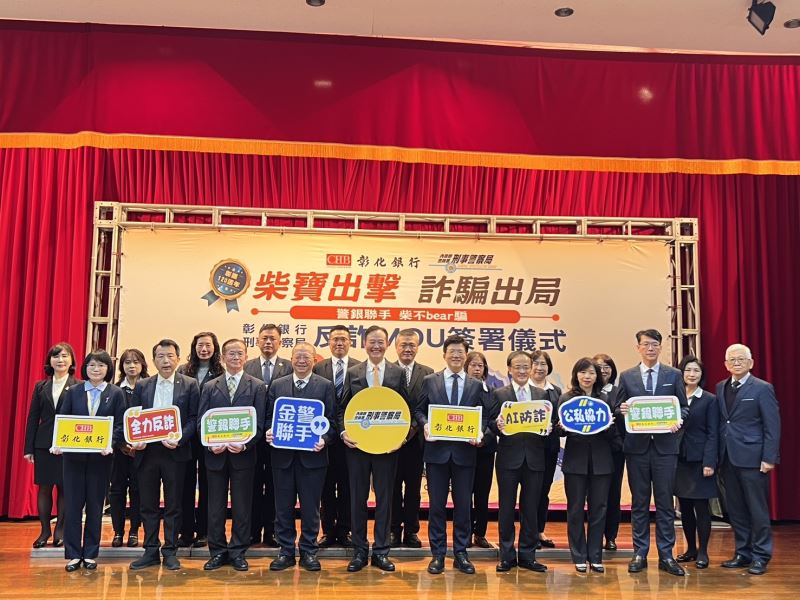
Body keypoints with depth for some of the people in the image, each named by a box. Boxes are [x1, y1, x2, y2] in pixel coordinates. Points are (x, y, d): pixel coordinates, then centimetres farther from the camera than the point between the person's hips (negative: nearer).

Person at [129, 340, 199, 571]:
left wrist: (179, 438, -16)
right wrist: (136, 440, -8)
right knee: (148, 504, 9)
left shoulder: (190, 385, 2)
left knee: (173, 505, 5)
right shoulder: (142, 386, 10)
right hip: (147, 452, 3)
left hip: (175, 452, -3)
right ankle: (151, 551, 19)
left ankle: (170, 551, 14)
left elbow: (194, 418, -2)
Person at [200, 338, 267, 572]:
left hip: (243, 454, -1)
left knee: (242, 506, 5)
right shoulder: (210, 387, 9)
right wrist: (211, 444, -10)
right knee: (215, 506, 8)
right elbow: (201, 422, 6)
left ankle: (238, 552, 16)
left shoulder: (257, 387, 4)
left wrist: (245, 445, -14)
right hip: (215, 454, 2)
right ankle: (217, 551, 19)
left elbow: (259, 423, -1)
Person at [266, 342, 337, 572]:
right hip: (282, 455, 2)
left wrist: (325, 439, -16)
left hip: (312, 455, -2)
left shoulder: (326, 386, 2)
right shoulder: (276, 385, 8)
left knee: (311, 507, 6)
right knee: (283, 506, 9)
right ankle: (286, 551, 22)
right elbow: (269, 417, 9)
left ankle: (309, 551, 19)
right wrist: (269, 432, -10)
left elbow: (331, 420, 0)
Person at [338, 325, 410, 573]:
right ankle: (359, 551, 20)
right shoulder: (352, 373, 5)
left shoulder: (398, 373, 3)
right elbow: (342, 408, 7)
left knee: (385, 498, 6)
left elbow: (407, 409, 3)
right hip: (357, 444, 1)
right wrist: (343, 431, -9)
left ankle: (381, 552, 18)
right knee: (357, 498, 8)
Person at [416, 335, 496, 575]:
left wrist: (480, 432, -12)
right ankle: (438, 554, 16)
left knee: (463, 505, 7)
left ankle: (460, 553, 19)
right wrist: (425, 425, -12)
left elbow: (486, 415, 6)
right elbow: (419, 410, 7)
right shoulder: (430, 381, 5)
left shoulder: (477, 385, 7)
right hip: (437, 450, 0)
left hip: (465, 451, 1)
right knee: (437, 504, 5)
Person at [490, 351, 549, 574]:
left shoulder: (542, 394, 10)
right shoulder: (499, 394, 2)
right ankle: (507, 555, 16)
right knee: (506, 508, 5)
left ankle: (527, 555, 20)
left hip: (534, 458, 2)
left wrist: (547, 428, -15)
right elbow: (492, 424, -2)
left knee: (531, 509, 8)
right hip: (509, 457, -2)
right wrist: (497, 426, -24)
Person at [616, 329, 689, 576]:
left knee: (665, 502, 4)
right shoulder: (627, 376, 6)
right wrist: (622, 410, -15)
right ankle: (640, 553, 15)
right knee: (639, 502, 7)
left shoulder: (674, 375, 7)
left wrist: (677, 420, -13)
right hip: (637, 445, 0)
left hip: (665, 445, 0)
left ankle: (666, 555, 13)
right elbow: (619, 409, 7)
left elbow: (684, 407, 7)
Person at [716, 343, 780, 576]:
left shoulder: (762, 388, -4)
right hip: (728, 458, 5)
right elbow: (720, 422, 10)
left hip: (752, 458, -5)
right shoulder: (721, 388, 12)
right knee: (736, 510, 11)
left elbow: (772, 426, -7)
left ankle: (760, 556, 13)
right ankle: (743, 553, 21)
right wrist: (717, 456, 5)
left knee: (758, 510, 2)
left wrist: (769, 458, -13)